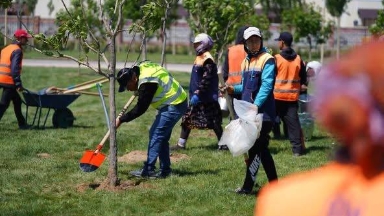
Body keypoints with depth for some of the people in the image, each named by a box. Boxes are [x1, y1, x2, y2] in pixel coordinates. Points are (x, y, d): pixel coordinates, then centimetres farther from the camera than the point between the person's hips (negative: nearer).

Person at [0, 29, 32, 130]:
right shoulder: (17, 51, -13)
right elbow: (15, 68, -22)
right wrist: (18, 84, -20)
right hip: (9, 81, -9)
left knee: (17, 101, 18)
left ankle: (22, 124, 24)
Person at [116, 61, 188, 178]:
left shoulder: (147, 82, -26)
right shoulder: (142, 67, 3)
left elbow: (140, 109, -22)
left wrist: (121, 120, -16)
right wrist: (138, 91, 17)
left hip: (174, 106, -11)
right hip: (176, 102, 11)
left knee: (155, 135, -9)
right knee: (162, 137, 13)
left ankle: (148, 170, -7)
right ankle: (165, 170, 17)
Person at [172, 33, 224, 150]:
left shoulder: (207, 59, -17)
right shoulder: (199, 58, 14)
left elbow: (206, 80, -23)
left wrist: (197, 94, -24)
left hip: (207, 98, -10)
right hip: (196, 97, 10)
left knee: (213, 121, -3)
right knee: (187, 119, 9)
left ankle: (223, 144, 6)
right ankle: (181, 144, 15)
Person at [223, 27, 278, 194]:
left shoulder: (267, 60, -8)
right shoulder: (246, 61, 16)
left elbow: (266, 86, -18)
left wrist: (255, 105, -27)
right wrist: (234, 89, 3)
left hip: (263, 113, -8)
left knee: (255, 149, -7)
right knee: (261, 149, 12)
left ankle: (248, 186, -5)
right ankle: (274, 184, 20)